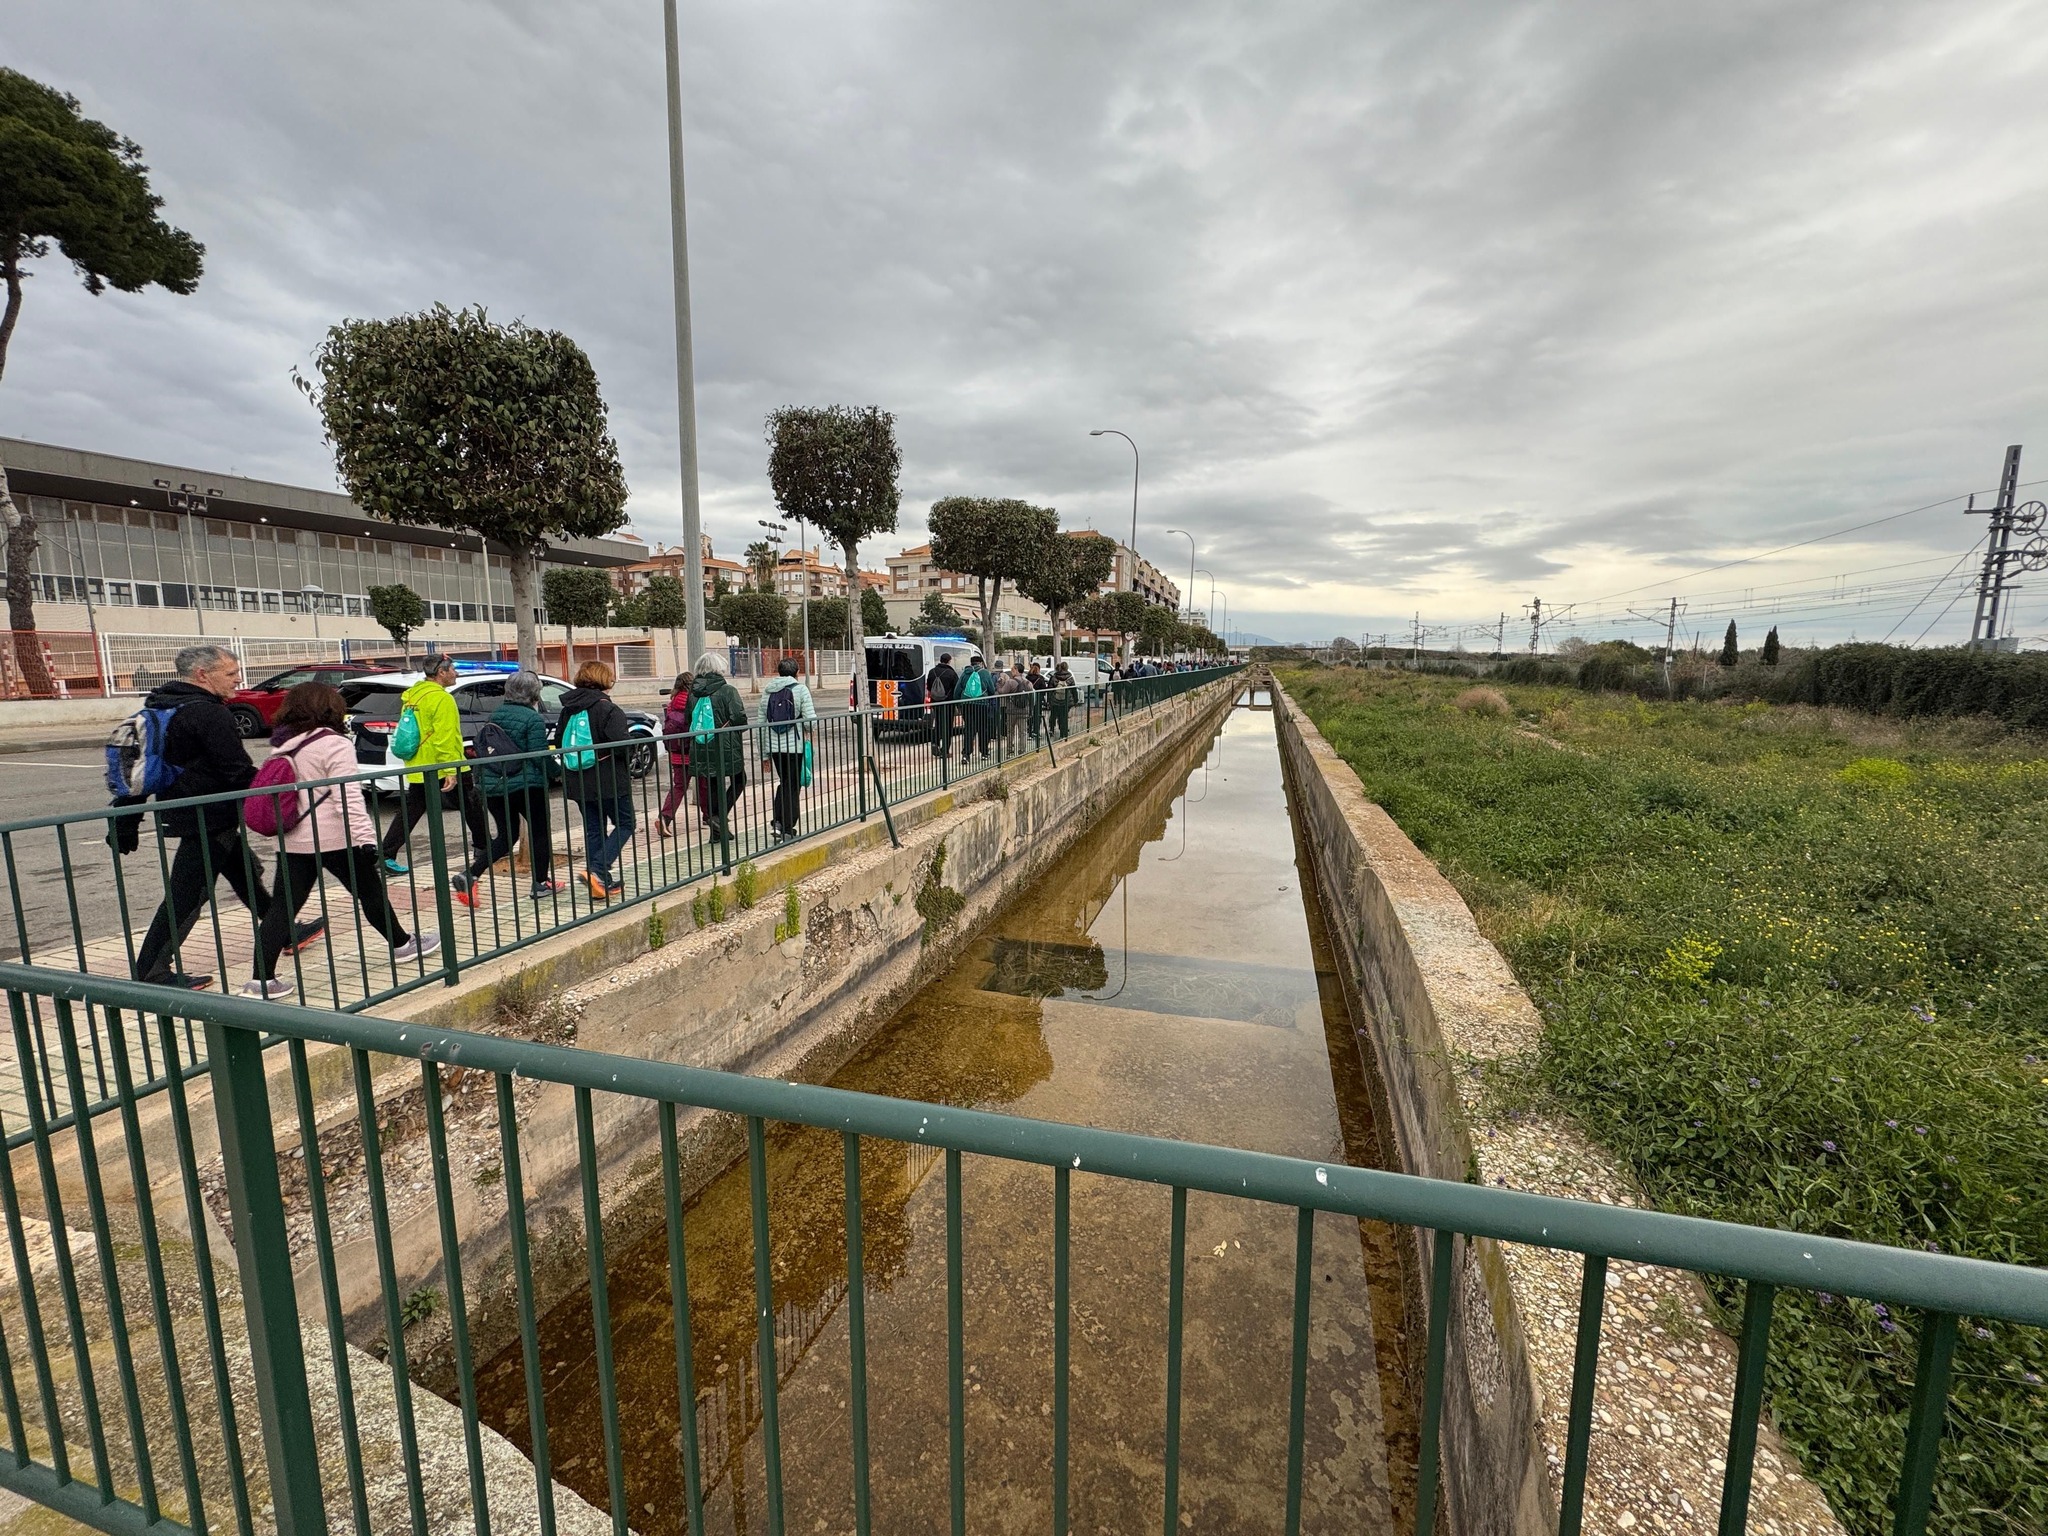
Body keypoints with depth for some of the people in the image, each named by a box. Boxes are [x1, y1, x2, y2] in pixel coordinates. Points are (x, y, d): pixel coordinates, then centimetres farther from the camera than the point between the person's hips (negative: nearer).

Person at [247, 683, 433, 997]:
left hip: (293, 841, 6)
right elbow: (348, 798, -20)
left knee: (281, 908, 5)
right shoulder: (333, 744, -13)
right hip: (335, 839, -6)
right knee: (370, 892, 10)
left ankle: (262, 979, 2)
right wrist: (366, 838, -22)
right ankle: (401, 945, 25)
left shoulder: (281, 745, 10)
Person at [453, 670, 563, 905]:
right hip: (525, 786, -7)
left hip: (492, 786, 7)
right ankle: (542, 884, 15)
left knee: (506, 835, 15)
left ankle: (469, 876, 1)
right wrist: (558, 771, 0)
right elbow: (539, 756, -15)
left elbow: (481, 746, 17)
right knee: (540, 832, 9)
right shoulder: (533, 719, -11)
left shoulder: (496, 715, 10)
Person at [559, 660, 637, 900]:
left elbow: (559, 741, 12)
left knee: (594, 830, 14)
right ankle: (597, 870, -8)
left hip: (578, 782, 7)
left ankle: (601, 881, 17)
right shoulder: (608, 710, -15)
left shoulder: (568, 709, 6)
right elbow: (621, 746, -23)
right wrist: (630, 734, -3)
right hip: (608, 780, -6)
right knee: (624, 824, 7)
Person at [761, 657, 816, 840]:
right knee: (793, 787, 5)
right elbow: (810, 721, -13)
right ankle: (787, 830, 6)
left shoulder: (768, 691, 6)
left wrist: (766, 754, 12)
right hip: (794, 746, -4)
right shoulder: (801, 690, -6)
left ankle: (778, 822, 11)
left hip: (774, 746, 4)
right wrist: (807, 730, 13)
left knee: (783, 783, 22)